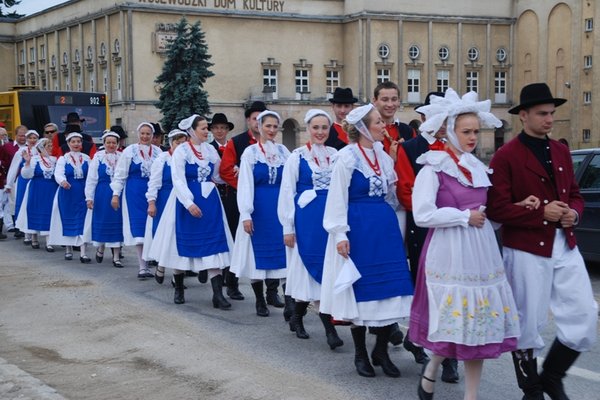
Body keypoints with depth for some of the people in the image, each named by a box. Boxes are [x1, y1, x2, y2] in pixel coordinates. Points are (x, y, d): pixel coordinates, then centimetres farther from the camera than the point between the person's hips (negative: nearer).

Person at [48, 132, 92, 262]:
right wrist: (63, 181, -36)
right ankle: (68, 249, 21)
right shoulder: (63, 159, 0)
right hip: (67, 194, -1)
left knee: (83, 222, -5)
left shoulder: (86, 158, 6)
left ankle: (83, 253, -8)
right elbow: (58, 174, -15)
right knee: (68, 221, 6)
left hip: (83, 194, 1)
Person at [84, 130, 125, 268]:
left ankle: (116, 257, 8)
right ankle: (100, 249, 33)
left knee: (117, 223, 2)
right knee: (102, 222, 8)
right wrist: (89, 197, -3)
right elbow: (91, 178, 0)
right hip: (102, 195, -1)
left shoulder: (122, 157, 3)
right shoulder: (98, 157, 0)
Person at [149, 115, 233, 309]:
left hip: (209, 201, 4)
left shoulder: (210, 150, 8)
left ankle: (218, 294, -7)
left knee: (213, 245, -4)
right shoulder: (181, 151, -6)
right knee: (184, 243, 6)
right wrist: (189, 203, -24)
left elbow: (218, 176, 13)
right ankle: (178, 289, 24)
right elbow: (178, 180, -13)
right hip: (187, 201, -4)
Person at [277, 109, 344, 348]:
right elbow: (287, 193, -2)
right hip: (306, 220, -3)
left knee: (326, 270, 3)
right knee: (307, 268, -3)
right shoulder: (297, 156, -1)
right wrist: (287, 227, -5)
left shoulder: (336, 155, 8)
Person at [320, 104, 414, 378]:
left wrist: (394, 226, 14)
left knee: (390, 288, 3)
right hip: (358, 228, -6)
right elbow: (337, 197, -9)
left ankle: (381, 351, 18)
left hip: (386, 227, 6)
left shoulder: (383, 155, 11)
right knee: (361, 288, 2)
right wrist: (340, 234, -14)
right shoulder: (347, 156, -8)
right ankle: (361, 354, 17)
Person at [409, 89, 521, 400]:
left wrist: (517, 207, 5)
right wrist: (465, 217, -13)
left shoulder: (479, 168, 13)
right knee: (454, 321, -4)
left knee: (478, 325, 6)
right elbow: (422, 215, -17)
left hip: (481, 254, 6)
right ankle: (430, 371, 25)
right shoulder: (433, 169, -7)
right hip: (449, 254, -6)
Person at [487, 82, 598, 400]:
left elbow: (574, 194, 19)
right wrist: (541, 213, -17)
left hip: (566, 247, 6)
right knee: (528, 323, 6)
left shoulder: (561, 151, 12)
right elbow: (496, 209, -14)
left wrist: (573, 213, -3)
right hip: (526, 250, -6)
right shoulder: (506, 156, -9)